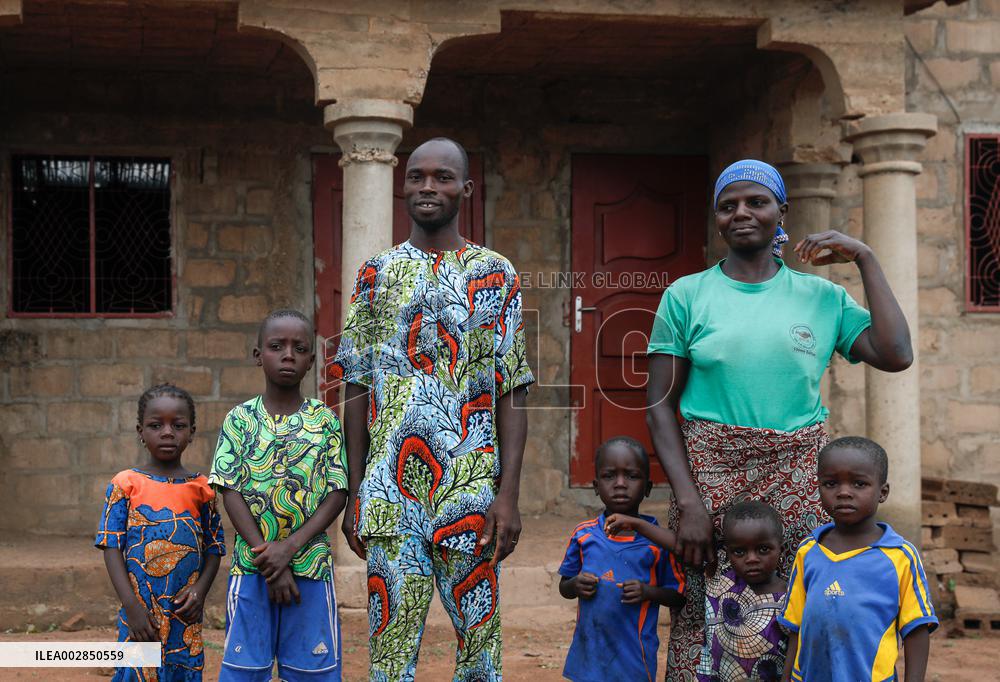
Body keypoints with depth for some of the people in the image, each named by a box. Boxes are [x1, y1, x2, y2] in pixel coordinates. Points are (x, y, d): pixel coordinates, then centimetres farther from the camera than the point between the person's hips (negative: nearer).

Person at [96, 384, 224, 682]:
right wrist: (131, 607, -12)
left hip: (186, 611, 2)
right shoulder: (125, 484, -1)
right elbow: (112, 546, -4)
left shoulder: (201, 487, 5)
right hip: (141, 613, -2)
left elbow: (214, 546, 7)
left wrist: (200, 589, -10)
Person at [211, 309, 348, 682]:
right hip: (252, 567, 0)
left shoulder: (324, 421, 2)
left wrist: (289, 547, -14)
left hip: (311, 567, 0)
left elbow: (336, 495, -2)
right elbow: (231, 495, -4)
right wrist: (268, 558, -12)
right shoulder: (240, 419, 1)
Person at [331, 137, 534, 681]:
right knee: (390, 638, 3)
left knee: (478, 636, 5)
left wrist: (508, 495, -8)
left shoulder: (495, 274, 4)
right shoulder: (376, 273, 9)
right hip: (389, 493, 1)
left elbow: (512, 393, 0)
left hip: (471, 491, -1)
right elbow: (357, 389, 8)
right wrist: (354, 494, 3)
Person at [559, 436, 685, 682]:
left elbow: (679, 596, 0)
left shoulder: (658, 539, -6)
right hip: (589, 650, 2)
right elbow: (564, 588, 11)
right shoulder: (584, 534, 0)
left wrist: (648, 592, -17)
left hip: (634, 653, -2)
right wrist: (576, 585, -10)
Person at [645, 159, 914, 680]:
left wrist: (865, 260, -1)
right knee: (701, 620, -1)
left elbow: (896, 356, -5)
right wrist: (687, 500, -10)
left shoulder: (822, 297, 7)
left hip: (798, 479, 1)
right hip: (709, 473, -1)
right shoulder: (686, 296, 3)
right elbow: (659, 405, 0)